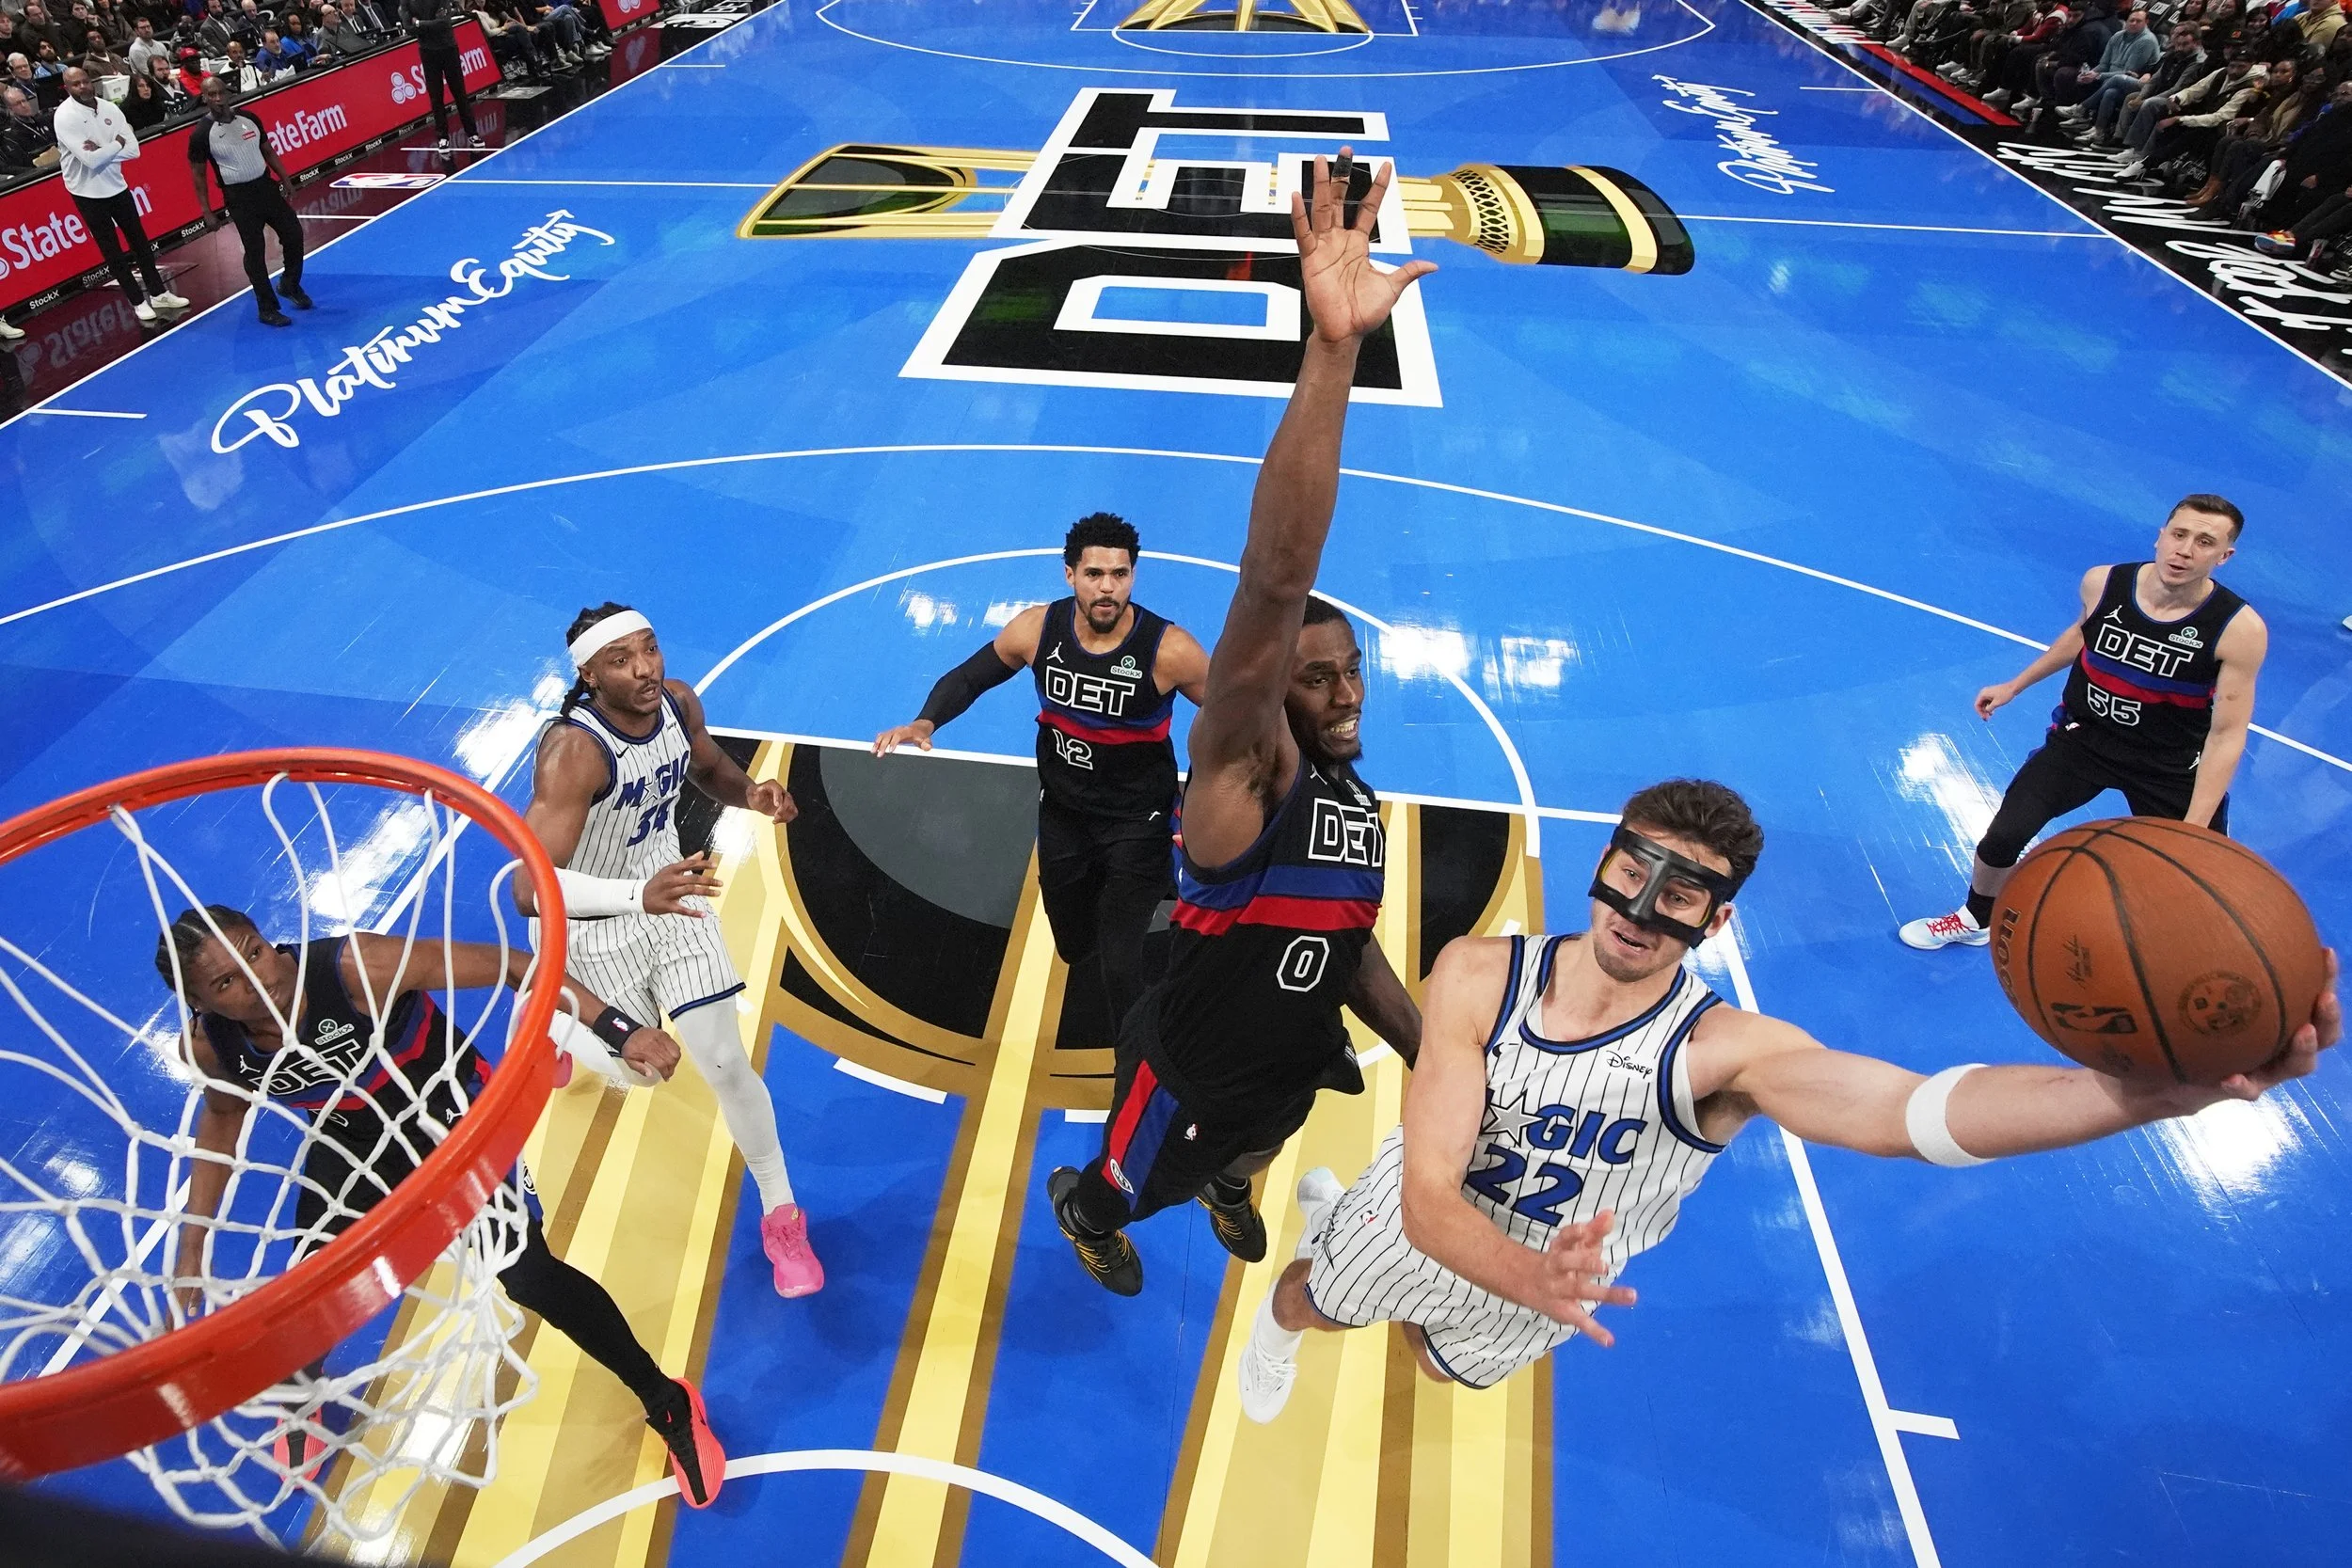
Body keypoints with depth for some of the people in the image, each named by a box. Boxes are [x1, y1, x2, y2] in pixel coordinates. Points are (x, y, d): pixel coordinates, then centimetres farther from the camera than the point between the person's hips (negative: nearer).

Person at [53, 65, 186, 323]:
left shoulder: (109, 108, -2)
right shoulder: (65, 116, -17)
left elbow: (134, 150, -6)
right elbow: (91, 160, -24)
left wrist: (101, 151, -21)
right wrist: (118, 143, -12)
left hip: (116, 185, 5)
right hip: (88, 192, -5)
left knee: (139, 240, 13)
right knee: (112, 251, 5)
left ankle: (158, 293, 25)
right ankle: (138, 302, 13)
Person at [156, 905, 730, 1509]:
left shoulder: (354, 967, -38)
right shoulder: (208, 1047, -19)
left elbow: (511, 965, -37)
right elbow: (223, 1115, 5)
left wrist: (621, 1030, -47)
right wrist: (191, 1248, 6)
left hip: (453, 1117, -5)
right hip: (353, 1140, 5)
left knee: (529, 1277, -10)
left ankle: (667, 1405, 10)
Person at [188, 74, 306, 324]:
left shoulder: (248, 118, 1)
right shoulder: (201, 134, -10)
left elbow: (267, 151, 15)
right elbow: (198, 174, -4)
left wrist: (285, 179, 9)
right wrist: (207, 212, -7)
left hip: (266, 186, 4)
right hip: (239, 197, -4)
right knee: (255, 252, -1)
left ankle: (290, 285, 30)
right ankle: (268, 309, 8)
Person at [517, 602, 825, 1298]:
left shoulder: (679, 702, -15)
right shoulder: (572, 751, -34)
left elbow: (708, 768, 8)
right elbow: (531, 888, -40)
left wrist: (749, 792, -14)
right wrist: (638, 894, -56)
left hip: (671, 896, 4)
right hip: (592, 925, -3)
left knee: (726, 1064, 1)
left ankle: (780, 1217, 20)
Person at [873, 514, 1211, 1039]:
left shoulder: (1168, 649, -24)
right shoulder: (1036, 629, -14)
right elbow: (969, 677, 2)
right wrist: (925, 723, -16)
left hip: (1138, 822, -4)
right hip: (1062, 812, 4)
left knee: (1119, 966, -11)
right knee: (1075, 948, 21)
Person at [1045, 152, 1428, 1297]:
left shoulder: (1358, 806, -5)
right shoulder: (1243, 770, -30)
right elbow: (1272, 591, -48)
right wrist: (1332, 348, -58)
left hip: (1287, 1077, 6)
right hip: (1187, 1078, -6)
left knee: (1242, 1160, 36)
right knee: (1134, 1190, 25)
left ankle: (1225, 1184, 74)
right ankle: (1082, 1209, 62)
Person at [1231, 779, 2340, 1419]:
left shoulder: (1726, 1049, -36)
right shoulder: (1478, 977, -35)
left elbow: (1920, 1111, -56)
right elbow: (1430, 1195, -38)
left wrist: (2174, 1086, -73)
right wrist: (1530, 1278, -59)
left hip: (1534, 1291, 2)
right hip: (1418, 1231, -1)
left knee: (1451, 1369, 35)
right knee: (1312, 1304, 30)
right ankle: (1278, 1325, 68)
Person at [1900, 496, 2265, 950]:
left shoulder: (2240, 629, -24)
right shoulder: (2102, 582, -15)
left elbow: (2226, 734, -21)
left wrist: (2194, 827, -26)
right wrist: (2015, 685, 15)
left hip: (2172, 765, -1)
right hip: (2083, 735, 2)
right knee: (2003, 837, -4)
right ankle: (1975, 921, 25)